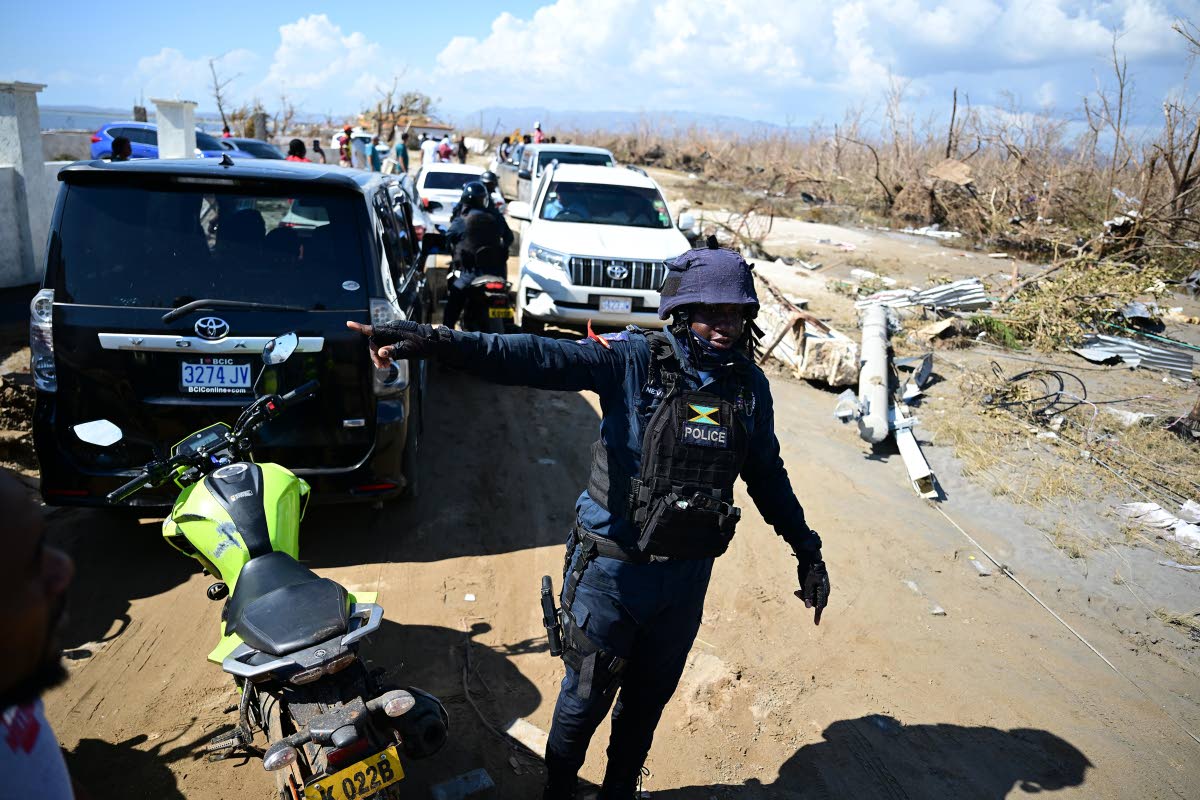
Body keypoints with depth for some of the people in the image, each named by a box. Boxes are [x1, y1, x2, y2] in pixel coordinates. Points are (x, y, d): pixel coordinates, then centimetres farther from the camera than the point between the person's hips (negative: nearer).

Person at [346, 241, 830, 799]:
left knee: (649, 697, 23)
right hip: (612, 568, -4)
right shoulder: (635, 360, -17)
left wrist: (806, 550, 15)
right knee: (586, 697, 15)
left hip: (687, 574, 4)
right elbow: (540, 358, -32)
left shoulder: (750, 384, -2)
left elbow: (767, 475, 11)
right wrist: (435, 343, -46)